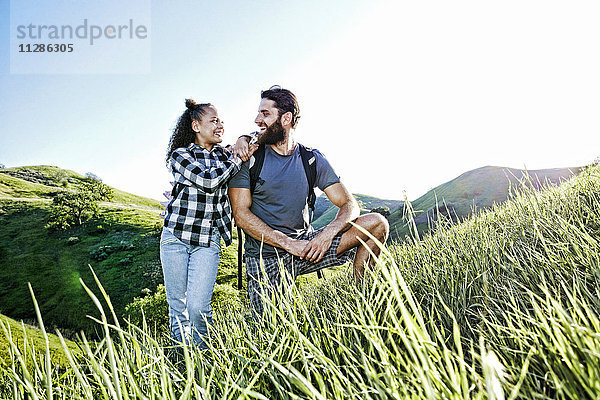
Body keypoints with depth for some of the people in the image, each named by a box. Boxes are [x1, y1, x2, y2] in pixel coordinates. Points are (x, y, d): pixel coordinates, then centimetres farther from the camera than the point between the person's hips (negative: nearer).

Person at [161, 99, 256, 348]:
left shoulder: (224, 156, 11)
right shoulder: (180, 155, 1)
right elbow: (207, 180, -16)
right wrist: (237, 159, -9)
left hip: (207, 241, 1)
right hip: (176, 237, -1)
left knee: (198, 307, -9)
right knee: (177, 305, 6)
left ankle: (200, 353, 13)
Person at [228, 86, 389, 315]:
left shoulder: (312, 159, 0)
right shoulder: (249, 158, -5)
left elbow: (349, 205, -2)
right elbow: (241, 214, -12)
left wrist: (328, 233, -24)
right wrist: (288, 243, -20)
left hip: (305, 244, 2)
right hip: (265, 257, -2)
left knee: (376, 223, -12)